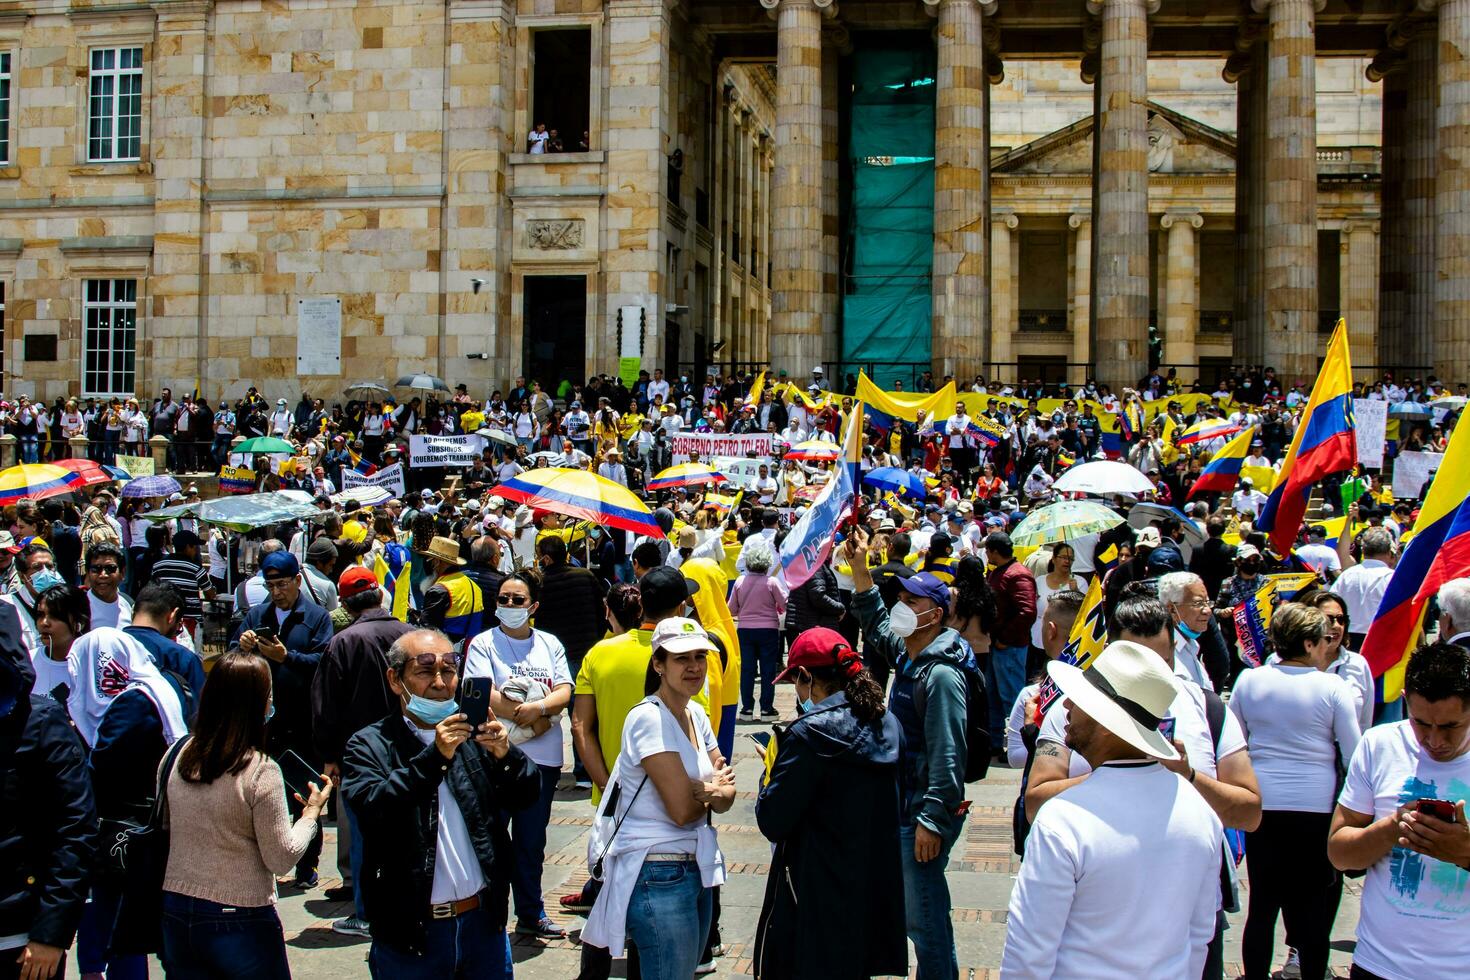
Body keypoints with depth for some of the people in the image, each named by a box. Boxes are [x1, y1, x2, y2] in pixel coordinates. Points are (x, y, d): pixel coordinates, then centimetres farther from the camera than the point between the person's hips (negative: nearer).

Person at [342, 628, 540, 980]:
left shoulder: (472, 734, 6)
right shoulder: (369, 746, -4)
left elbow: (525, 795, 0)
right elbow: (371, 809, -20)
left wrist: (505, 753, -20)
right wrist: (434, 757, -30)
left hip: (484, 921, 3)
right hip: (410, 932, -3)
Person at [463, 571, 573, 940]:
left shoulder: (549, 644, 11)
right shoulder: (483, 643, -1)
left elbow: (564, 693, 1)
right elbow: (483, 695, -14)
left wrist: (535, 708, -19)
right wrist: (533, 718, -12)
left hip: (543, 759, 4)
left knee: (532, 840, 13)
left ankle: (531, 914, 24)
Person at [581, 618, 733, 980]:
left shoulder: (696, 715, 9)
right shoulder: (648, 719, -16)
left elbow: (726, 796, 6)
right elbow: (682, 810, -19)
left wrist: (714, 792, -16)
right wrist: (713, 790, 0)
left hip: (696, 868, 8)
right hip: (659, 876, -8)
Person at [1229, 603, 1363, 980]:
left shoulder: (1248, 681, 2)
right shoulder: (1333, 687, -7)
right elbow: (1354, 754, -5)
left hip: (1262, 805, 3)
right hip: (1316, 807, -2)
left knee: (1262, 902, 9)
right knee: (1313, 904, 7)